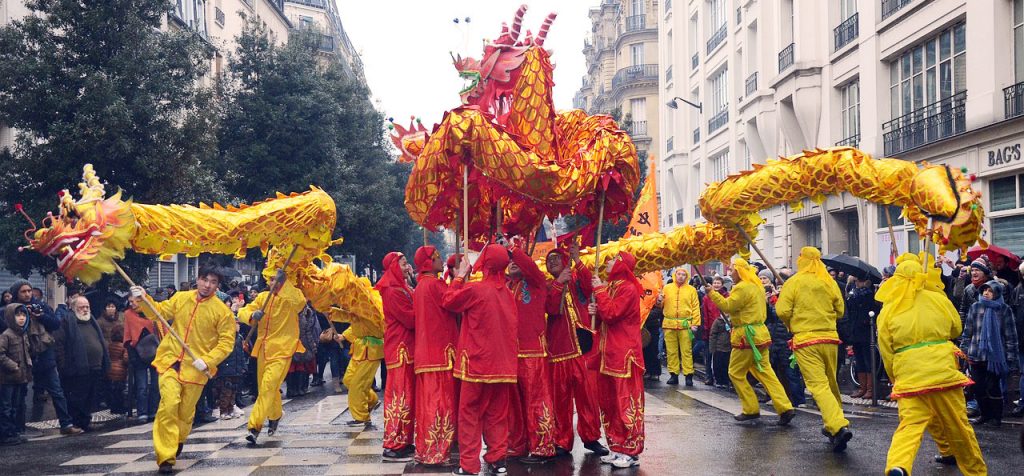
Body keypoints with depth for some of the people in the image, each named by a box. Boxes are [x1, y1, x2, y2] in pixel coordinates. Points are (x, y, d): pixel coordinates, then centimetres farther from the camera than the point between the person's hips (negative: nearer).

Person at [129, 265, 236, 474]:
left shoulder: (223, 311, -8)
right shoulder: (180, 298, 3)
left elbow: (226, 342, -7)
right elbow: (159, 312, 14)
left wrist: (207, 360, -18)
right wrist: (144, 299, -3)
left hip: (196, 368, -1)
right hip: (171, 362, 1)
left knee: (186, 411, 11)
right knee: (169, 404, -16)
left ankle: (177, 441, 43)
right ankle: (166, 456, -10)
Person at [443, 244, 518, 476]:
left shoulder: (475, 289, -13)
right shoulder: (508, 294, 4)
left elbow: (448, 301, 1)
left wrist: (460, 276, 9)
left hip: (477, 362, -5)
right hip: (503, 364, 5)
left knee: (470, 413, 3)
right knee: (497, 413, 13)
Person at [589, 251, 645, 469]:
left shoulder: (628, 289, -12)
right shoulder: (612, 287, 16)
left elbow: (611, 314, -20)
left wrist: (599, 290, -11)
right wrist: (596, 312, 0)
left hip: (624, 354, -9)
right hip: (609, 353, 9)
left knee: (626, 402, -5)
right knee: (610, 402, 11)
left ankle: (631, 452, 0)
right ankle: (617, 448, 18)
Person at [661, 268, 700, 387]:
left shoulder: (691, 290, 7)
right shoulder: (667, 288, 11)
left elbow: (695, 308, 3)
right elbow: (660, 304, 11)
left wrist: (695, 323, -5)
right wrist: (659, 300, -13)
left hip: (685, 324, -2)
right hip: (669, 324, 2)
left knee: (686, 351, -2)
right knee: (671, 351, 5)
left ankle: (688, 375, 1)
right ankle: (673, 374, 11)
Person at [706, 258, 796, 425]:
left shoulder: (742, 288, -15)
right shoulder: (757, 286, 16)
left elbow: (728, 306, -19)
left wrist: (712, 293, -13)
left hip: (747, 336, -9)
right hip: (760, 334, 9)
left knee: (736, 373, 3)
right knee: (765, 372, 8)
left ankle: (751, 409, 5)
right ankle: (785, 408, -1)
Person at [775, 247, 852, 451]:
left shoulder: (793, 283, -5)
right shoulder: (830, 282, 6)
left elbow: (782, 310, -11)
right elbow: (840, 310, 11)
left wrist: (793, 325, 9)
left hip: (805, 339, -4)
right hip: (830, 338, 5)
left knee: (818, 385, -9)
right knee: (831, 383, 17)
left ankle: (839, 426, -25)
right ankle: (832, 428, 26)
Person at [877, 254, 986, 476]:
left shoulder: (887, 311, 5)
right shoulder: (938, 298, 7)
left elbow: (886, 352, 8)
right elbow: (956, 328, 24)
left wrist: (896, 378, 21)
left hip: (907, 375, 0)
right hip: (943, 370, 1)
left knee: (910, 425, -4)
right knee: (957, 424, 15)